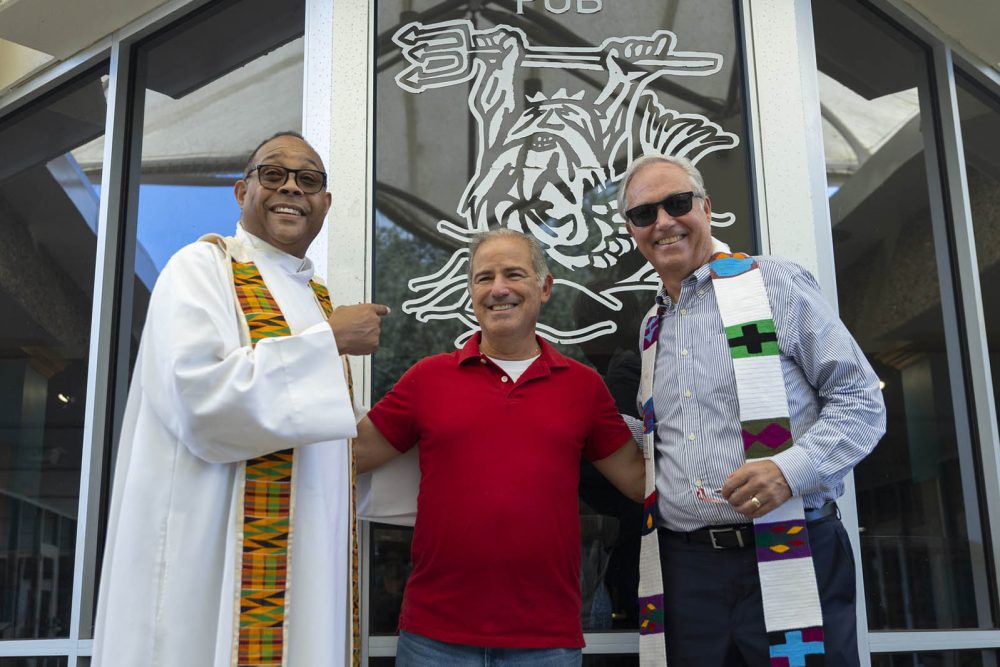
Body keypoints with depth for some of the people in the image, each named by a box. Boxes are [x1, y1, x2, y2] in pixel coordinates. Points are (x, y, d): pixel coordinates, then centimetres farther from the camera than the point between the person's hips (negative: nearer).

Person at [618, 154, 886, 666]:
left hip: (791, 560, -4)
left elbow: (861, 401, -3)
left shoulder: (774, 283, 0)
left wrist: (793, 468, -18)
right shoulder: (650, 329, 17)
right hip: (684, 569, 5)